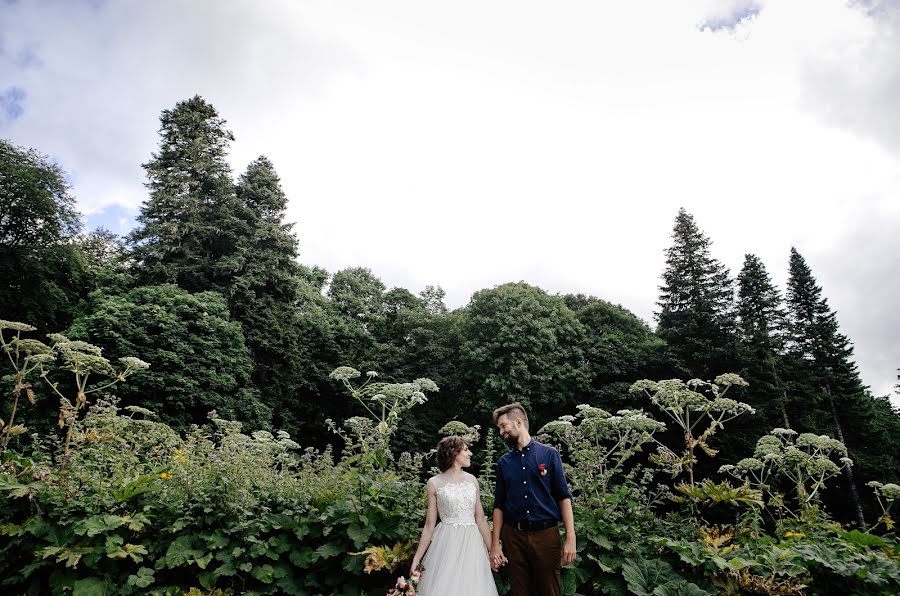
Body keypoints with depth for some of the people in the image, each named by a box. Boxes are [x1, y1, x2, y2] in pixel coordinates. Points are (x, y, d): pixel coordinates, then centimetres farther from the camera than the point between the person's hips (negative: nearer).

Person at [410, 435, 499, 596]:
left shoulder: (471, 480, 7)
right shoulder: (434, 483, -3)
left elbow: (480, 518, 11)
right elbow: (429, 524, 0)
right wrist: (416, 559, -2)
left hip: (472, 544, 3)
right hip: (447, 543, -3)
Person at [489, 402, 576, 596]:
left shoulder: (549, 454, 0)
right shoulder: (504, 462, 9)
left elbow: (564, 497, -3)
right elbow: (499, 505, 9)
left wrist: (570, 538, -9)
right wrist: (495, 544, 3)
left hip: (546, 534, -2)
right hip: (513, 536, 3)